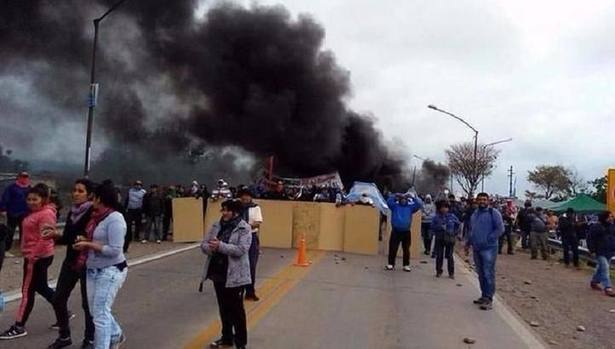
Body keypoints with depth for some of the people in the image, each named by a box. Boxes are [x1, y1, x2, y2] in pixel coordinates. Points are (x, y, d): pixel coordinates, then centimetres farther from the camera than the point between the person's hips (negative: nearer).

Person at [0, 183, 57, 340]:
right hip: (34, 256, 10)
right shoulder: (35, 213, 13)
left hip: (38, 258, -10)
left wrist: (32, 257, -23)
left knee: (27, 291, -1)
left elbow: (44, 239, -25)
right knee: (41, 288, 17)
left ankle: (19, 327, 10)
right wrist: (30, 256, 18)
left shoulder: (46, 214, -19)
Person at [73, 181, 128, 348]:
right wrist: (84, 241, -1)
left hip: (110, 271, -9)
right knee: (97, 310, 22)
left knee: (100, 314, -2)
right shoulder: (97, 216, 5)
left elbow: (114, 250, -24)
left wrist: (88, 244, -18)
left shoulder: (115, 219, -20)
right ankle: (116, 335, 44)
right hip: (93, 270, 9)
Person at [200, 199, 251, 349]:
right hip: (218, 273, 6)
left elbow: (241, 250, -23)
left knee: (237, 309, 5)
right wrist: (211, 248, -19)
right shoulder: (217, 225, 5)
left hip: (234, 276, -6)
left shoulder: (244, 228, -13)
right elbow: (204, 244, 4)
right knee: (223, 308, 19)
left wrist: (220, 246, -29)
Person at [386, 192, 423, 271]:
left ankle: (406, 265, 17)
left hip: (406, 232, 1)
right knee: (393, 248, 1)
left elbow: (419, 204, -4)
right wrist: (394, 195, -22)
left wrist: (413, 197, -15)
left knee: (406, 249, 7)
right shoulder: (395, 206, 4)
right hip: (395, 231, -1)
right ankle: (391, 264, 11)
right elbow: (389, 202, -10)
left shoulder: (410, 207, 5)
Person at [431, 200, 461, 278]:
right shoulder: (436, 217, -5)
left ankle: (451, 273, 16)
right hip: (439, 239, 0)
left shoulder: (452, 216, -3)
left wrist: (455, 233, 8)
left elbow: (458, 224, 11)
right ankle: (438, 271, 21)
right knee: (439, 256, 7)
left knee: (449, 256, 5)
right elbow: (432, 227, 3)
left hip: (450, 239, 0)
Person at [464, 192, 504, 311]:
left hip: (489, 249, -7)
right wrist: (468, 243, 18)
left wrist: (488, 239, -15)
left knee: (488, 274, -6)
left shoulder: (493, 213, -6)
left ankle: (489, 299, -1)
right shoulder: (474, 214, 15)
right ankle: (484, 296, 23)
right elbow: (471, 230, 22)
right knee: (481, 274, 13)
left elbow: (500, 229, -13)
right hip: (476, 249, 7)